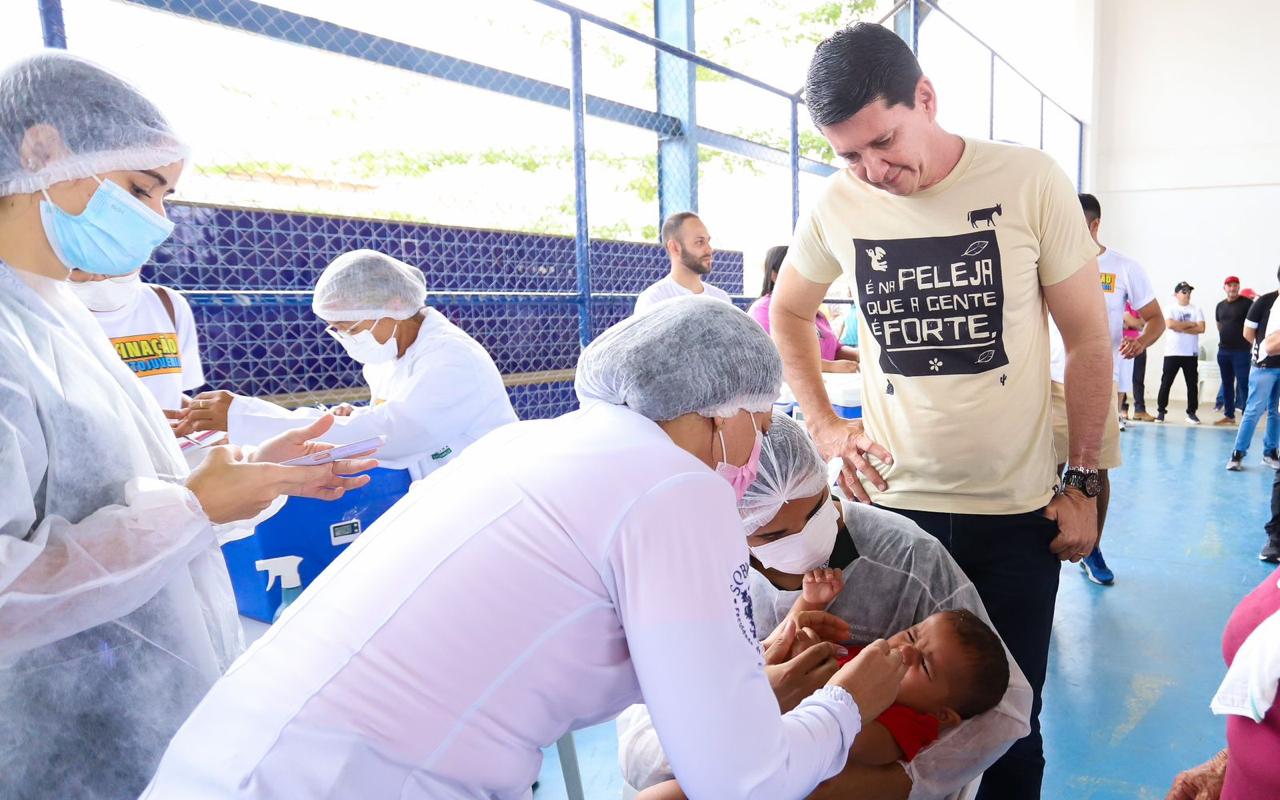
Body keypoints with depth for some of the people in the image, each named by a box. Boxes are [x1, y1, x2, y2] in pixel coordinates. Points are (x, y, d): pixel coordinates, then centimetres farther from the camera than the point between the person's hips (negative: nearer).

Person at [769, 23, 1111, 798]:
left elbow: (1090, 340, -1)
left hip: (1018, 509, -1)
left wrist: (1084, 483, -1)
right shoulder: (837, 206, -4)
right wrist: (823, 425, 2)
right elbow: (787, 313, 13)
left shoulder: (1030, 180, -9)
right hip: (893, 502, 1)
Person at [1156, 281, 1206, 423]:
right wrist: (1191, 323, -9)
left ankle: (1191, 412, 12)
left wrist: (1180, 328, -12)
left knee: (1192, 384, 4)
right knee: (1166, 382, 0)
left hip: (1191, 353, 2)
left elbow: (1201, 328, -5)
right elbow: (1170, 324, -17)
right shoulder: (1171, 309, 2)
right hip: (1172, 352, -2)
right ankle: (1161, 411, 7)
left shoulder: (1196, 309, 7)